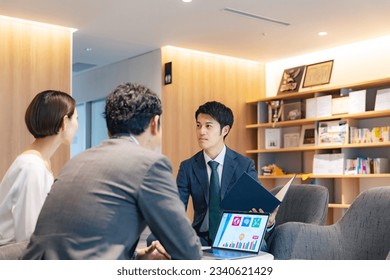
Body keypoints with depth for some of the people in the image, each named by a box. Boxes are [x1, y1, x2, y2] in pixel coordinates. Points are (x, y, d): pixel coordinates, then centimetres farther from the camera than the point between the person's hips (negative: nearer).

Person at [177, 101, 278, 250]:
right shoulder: (187, 167, 3)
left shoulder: (245, 165, -1)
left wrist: (268, 220, -31)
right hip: (202, 238, 2)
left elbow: (258, 207, -6)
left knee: (259, 247, -35)